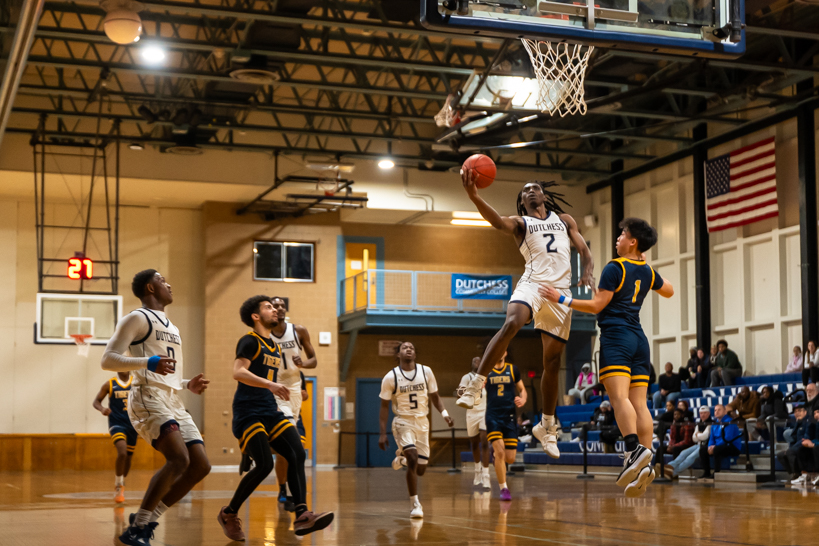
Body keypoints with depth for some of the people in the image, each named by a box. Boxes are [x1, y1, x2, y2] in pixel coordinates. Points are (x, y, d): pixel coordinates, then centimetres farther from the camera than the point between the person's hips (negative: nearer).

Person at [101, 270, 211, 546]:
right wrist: (147, 362, -24)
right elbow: (108, 360, -11)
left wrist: (189, 385, 16)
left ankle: (147, 521, 7)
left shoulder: (171, 327, 26)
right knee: (179, 459, -25)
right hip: (148, 398, -9)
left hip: (173, 401, 9)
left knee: (201, 465, -1)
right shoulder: (137, 318, 0)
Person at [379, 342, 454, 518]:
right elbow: (384, 406, -2)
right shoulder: (390, 377, -8)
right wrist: (383, 433, -8)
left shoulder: (426, 371, -1)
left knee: (420, 469, 6)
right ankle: (414, 504, -13)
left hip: (422, 423, 4)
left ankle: (402, 457, 42)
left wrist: (444, 413, -9)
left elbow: (434, 396, 10)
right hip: (403, 422, -4)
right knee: (413, 459, -25)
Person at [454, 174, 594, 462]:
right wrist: (474, 196, -32)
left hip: (561, 291, 3)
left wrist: (587, 273, -8)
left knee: (552, 361, 6)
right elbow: (497, 221, -12)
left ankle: (547, 427, 19)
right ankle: (475, 386, -32)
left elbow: (584, 251, 16)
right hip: (532, 284, -3)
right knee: (511, 323, -35)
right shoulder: (520, 222, 11)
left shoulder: (564, 220, 22)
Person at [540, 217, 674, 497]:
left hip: (616, 336, -7)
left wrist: (562, 299, -3)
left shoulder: (615, 268, -5)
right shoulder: (647, 271, 16)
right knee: (639, 403, 1)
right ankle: (645, 464, -6)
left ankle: (634, 450, -38)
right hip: (638, 340, 7)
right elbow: (669, 291, 35)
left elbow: (597, 305, -8)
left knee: (619, 397, -19)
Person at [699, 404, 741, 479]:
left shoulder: (729, 421, -13)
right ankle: (706, 473, -3)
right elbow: (712, 438, 15)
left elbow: (728, 438, -22)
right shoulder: (715, 423, 14)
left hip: (733, 447, -8)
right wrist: (710, 447, -7)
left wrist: (715, 447, -22)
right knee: (703, 449, -5)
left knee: (717, 449, -35)